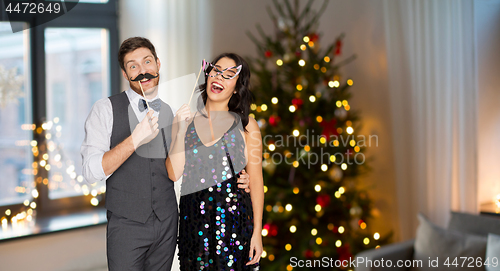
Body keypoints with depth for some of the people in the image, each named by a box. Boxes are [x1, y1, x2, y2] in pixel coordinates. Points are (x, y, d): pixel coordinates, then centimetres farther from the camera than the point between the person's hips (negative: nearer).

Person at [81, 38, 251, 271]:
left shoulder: (171, 113, 6)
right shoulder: (106, 109, -6)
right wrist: (135, 139, -27)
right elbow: (91, 172, -15)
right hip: (126, 224, -3)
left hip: (167, 224, 4)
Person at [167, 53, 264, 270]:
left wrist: (257, 232, -5)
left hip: (234, 218, -1)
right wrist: (181, 131, -10)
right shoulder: (185, 120, 6)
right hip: (193, 218, 2)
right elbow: (173, 174, 0)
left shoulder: (246, 124, 1)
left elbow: (256, 181, -1)